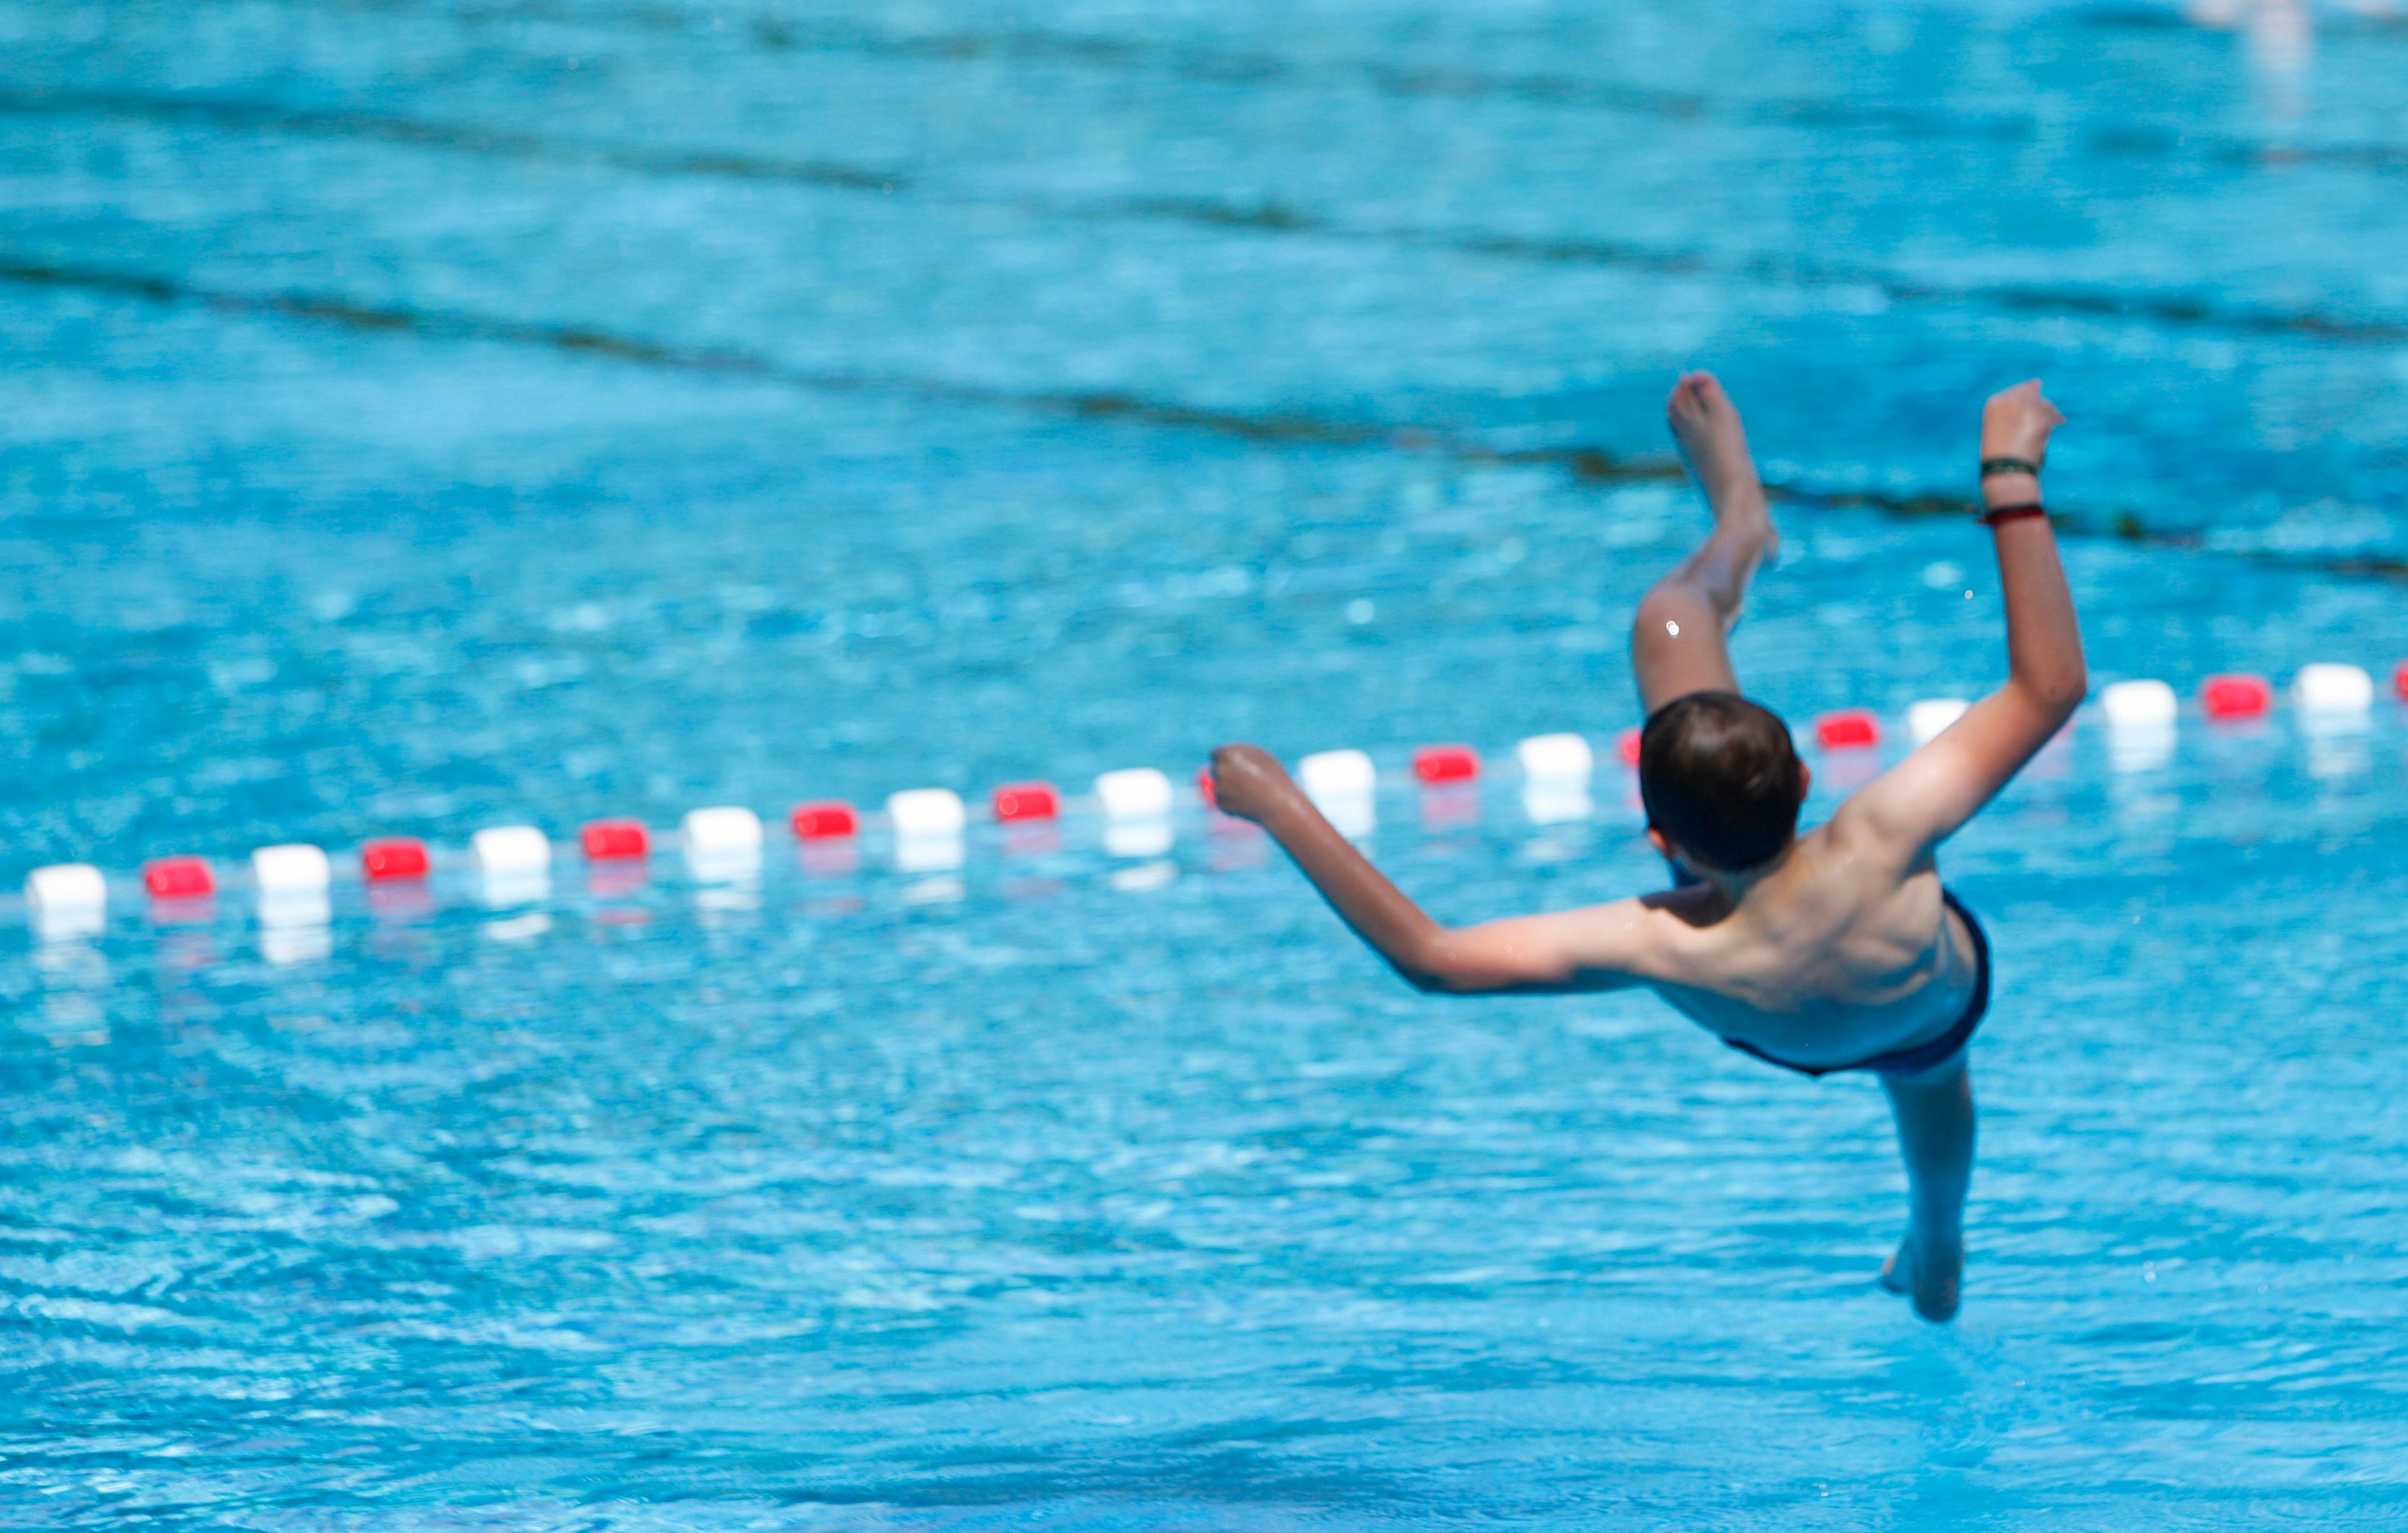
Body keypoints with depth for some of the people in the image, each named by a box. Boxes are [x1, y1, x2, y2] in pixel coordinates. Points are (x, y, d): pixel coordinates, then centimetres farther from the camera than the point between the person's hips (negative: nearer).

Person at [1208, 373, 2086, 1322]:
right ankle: (1937, 1250, 76)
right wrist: (2010, 480, -40)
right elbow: (2051, 686, -42)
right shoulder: (1879, 848, -50)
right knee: (1928, 1074, 43)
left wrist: (1282, 809, -40)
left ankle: (1742, 524, 45)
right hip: (1935, 1018, 0)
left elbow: (1428, 957, -43)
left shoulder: (1672, 954, -49)